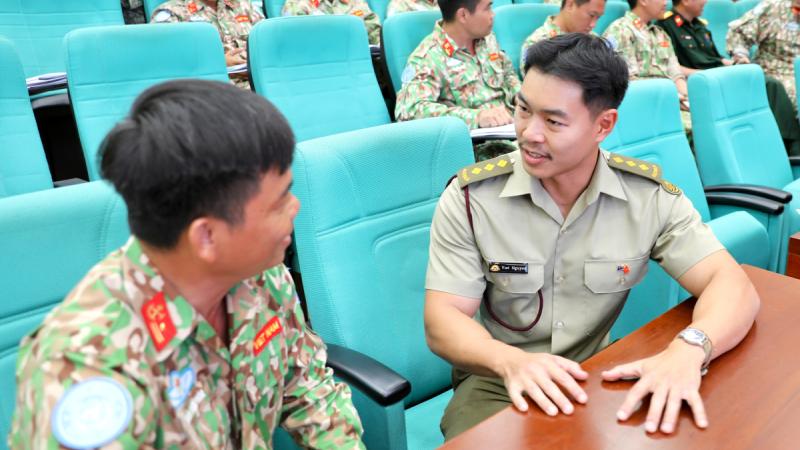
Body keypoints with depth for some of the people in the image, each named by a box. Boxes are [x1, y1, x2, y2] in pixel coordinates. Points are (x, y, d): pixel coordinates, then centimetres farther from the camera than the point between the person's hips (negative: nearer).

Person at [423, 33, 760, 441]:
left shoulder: (650, 195, -7)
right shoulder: (470, 197, -13)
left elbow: (732, 285, -11)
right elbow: (442, 318, -15)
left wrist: (689, 349, -33)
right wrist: (511, 361, -35)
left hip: (602, 378, 3)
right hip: (498, 383, -2)